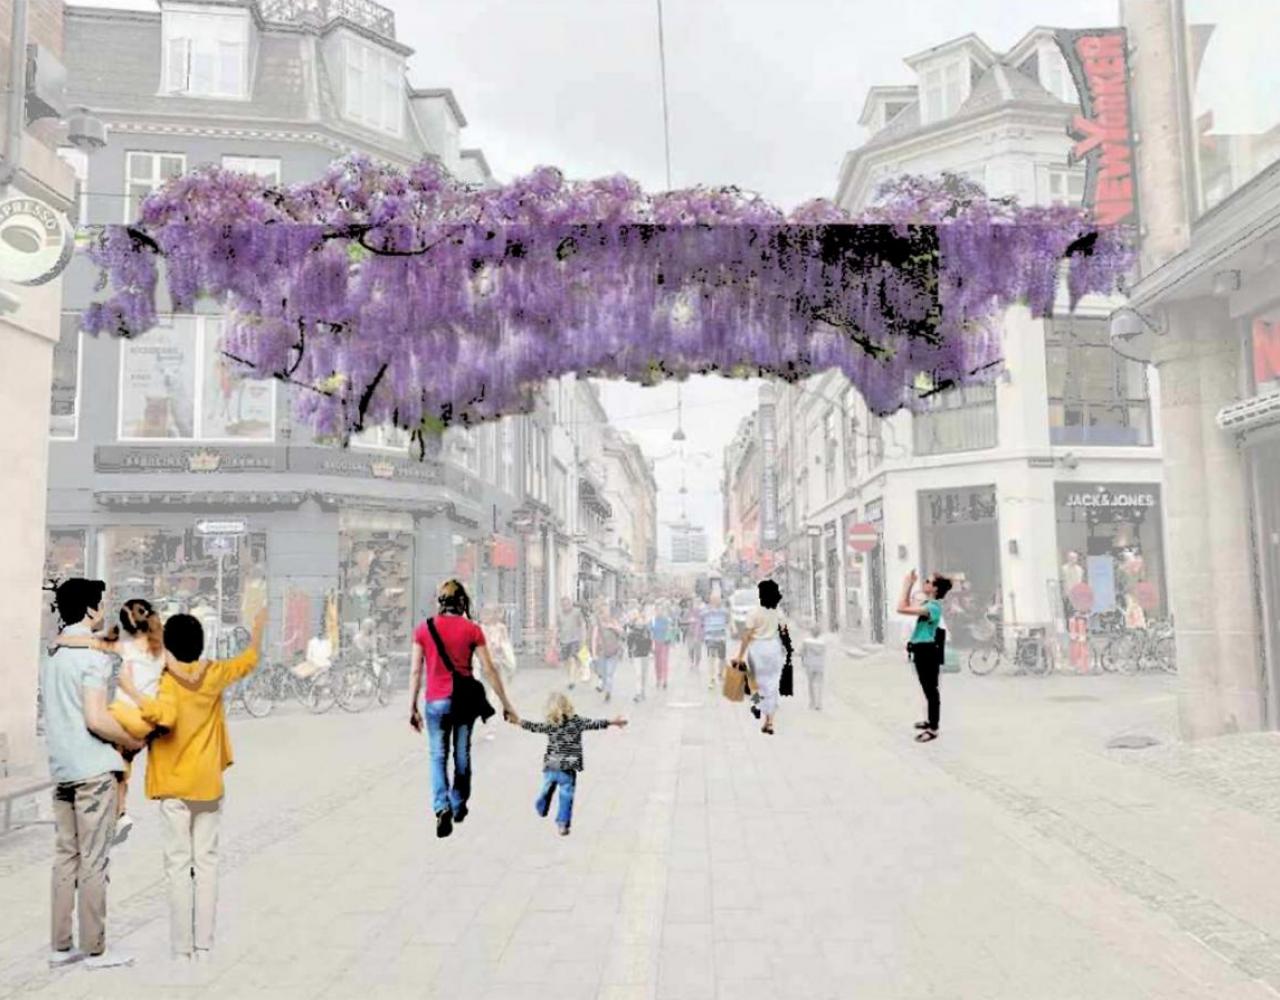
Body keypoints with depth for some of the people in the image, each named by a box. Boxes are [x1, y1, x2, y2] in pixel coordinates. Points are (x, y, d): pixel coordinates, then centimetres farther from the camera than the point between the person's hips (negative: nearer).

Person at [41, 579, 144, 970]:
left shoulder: (52, 655, 12)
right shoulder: (93, 655, -15)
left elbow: (61, 713, 17)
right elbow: (95, 718, -21)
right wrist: (134, 742, -8)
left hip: (61, 769, 8)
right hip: (94, 769, -8)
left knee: (65, 857, 13)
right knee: (94, 861, 0)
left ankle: (60, 946, 19)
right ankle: (94, 950, 7)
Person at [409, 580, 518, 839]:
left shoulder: (423, 629, -2)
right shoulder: (472, 629, -4)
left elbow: (416, 671, -1)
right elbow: (489, 669, -4)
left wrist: (413, 707, 6)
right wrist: (506, 703, 2)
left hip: (436, 701, 0)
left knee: (438, 757, 8)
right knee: (462, 754, 15)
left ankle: (442, 808, -11)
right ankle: (458, 806, 29)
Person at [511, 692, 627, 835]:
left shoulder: (550, 725, -6)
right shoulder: (577, 721, -7)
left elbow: (534, 727, 1)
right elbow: (594, 723, -3)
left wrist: (517, 721, 16)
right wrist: (612, 721, 6)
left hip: (551, 767, 2)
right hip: (568, 769, -2)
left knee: (547, 789, 25)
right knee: (566, 796, 8)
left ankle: (541, 809, 45)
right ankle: (562, 824, 8)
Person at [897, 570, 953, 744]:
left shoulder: (933, 607, -22)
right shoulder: (927, 604, 10)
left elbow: (902, 609, -30)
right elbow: (907, 607, 24)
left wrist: (906, 586, -21)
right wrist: (909, 586, 13)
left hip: (927, 652, -10)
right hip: (922, 650, 10)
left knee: (931, 690, -3)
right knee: (928, 690, 20)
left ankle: (933, 730, 3)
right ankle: (932, 721, 32)